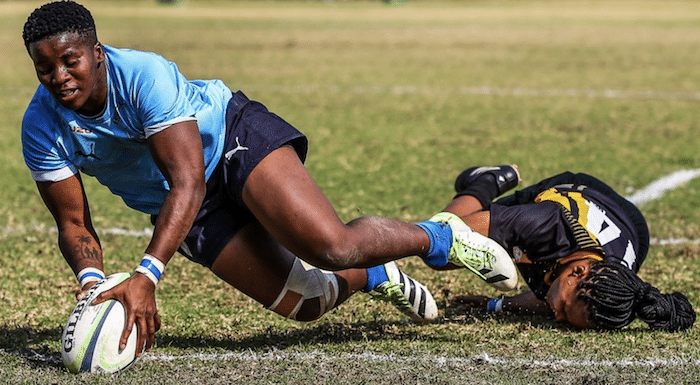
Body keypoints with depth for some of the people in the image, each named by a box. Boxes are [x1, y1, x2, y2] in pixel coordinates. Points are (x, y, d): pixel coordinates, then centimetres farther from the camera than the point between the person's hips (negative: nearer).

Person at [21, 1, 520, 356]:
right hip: (192, 215, 5)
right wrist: (91, 280, -33)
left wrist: (146, 275, -49)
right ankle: (377, 277, 32)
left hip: (233, 137, -4)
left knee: (332, 247, -25)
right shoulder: (42, 128, -19)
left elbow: (189, 184, -38)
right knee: (305, 302, -2)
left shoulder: (144, 77, -33)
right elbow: (74, 223, -10)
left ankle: (439, 237, 4)